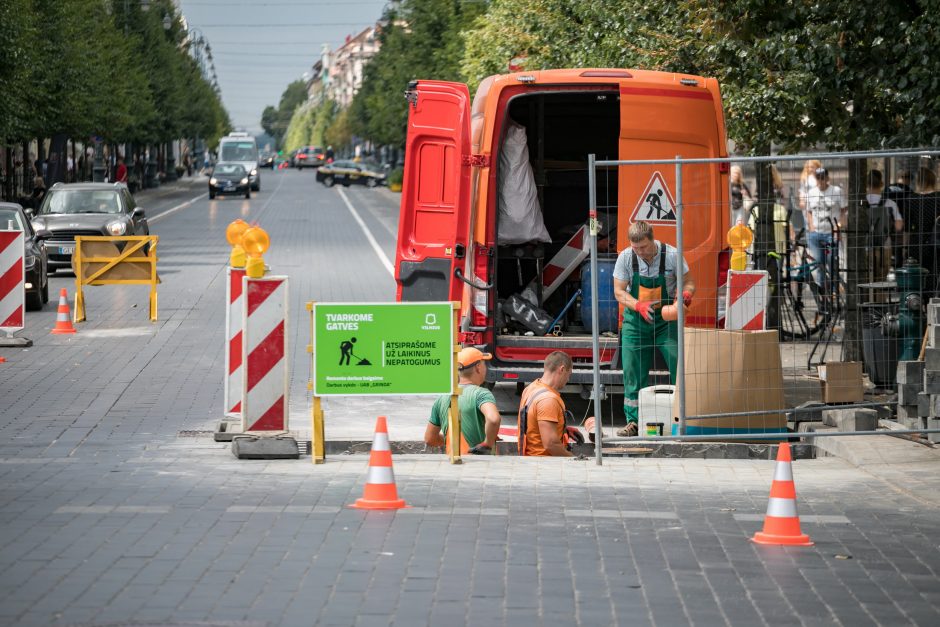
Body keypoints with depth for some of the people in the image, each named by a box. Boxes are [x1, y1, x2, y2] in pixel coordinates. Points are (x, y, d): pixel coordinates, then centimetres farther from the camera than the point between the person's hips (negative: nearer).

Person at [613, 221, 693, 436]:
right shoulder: (625, 258, -10)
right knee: (633, 372, 0)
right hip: (636, 320, 1)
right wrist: (638, 305, -25)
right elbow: (619, 291, -6)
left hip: (667, 319, -1)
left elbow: (688, 282, -3)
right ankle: (634, 421, 7)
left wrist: (686, 294, -27)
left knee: (679, 367, -10)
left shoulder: (671, 255, -13)